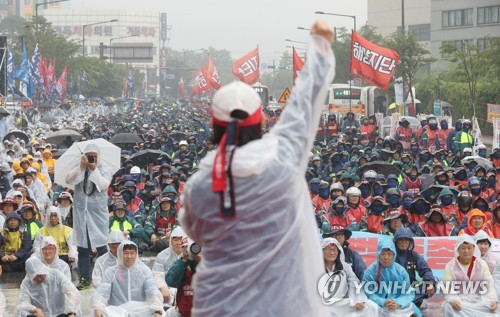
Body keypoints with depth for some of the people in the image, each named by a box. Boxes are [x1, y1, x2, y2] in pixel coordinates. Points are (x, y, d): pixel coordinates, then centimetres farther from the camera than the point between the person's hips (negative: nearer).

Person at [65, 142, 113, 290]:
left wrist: (94, 169, -21)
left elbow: (104, 185, -15)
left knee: (101, 246, -5)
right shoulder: (79, 170, 7)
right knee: (82, 247, 5)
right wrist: (81, 166, -20)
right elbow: (69, 180, -11)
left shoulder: (104, 170, 2)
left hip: (98, 213, -2)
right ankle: (85, 278, 11)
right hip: (81, 212, 2)